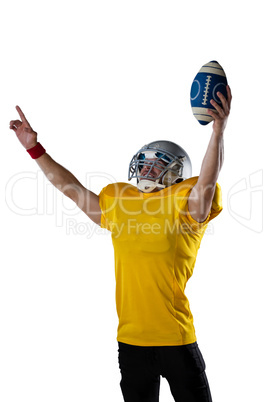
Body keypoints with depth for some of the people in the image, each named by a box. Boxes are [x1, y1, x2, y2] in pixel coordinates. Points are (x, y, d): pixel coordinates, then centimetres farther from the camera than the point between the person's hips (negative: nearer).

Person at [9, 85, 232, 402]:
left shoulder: (184, 210, -3)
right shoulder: (117, 207, 11)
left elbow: (207, 180, -21)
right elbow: (72, 188, 17)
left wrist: (218, 130, -34)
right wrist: (35, 149, 17)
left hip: (176, 339, -4)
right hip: (131, 340, 4)